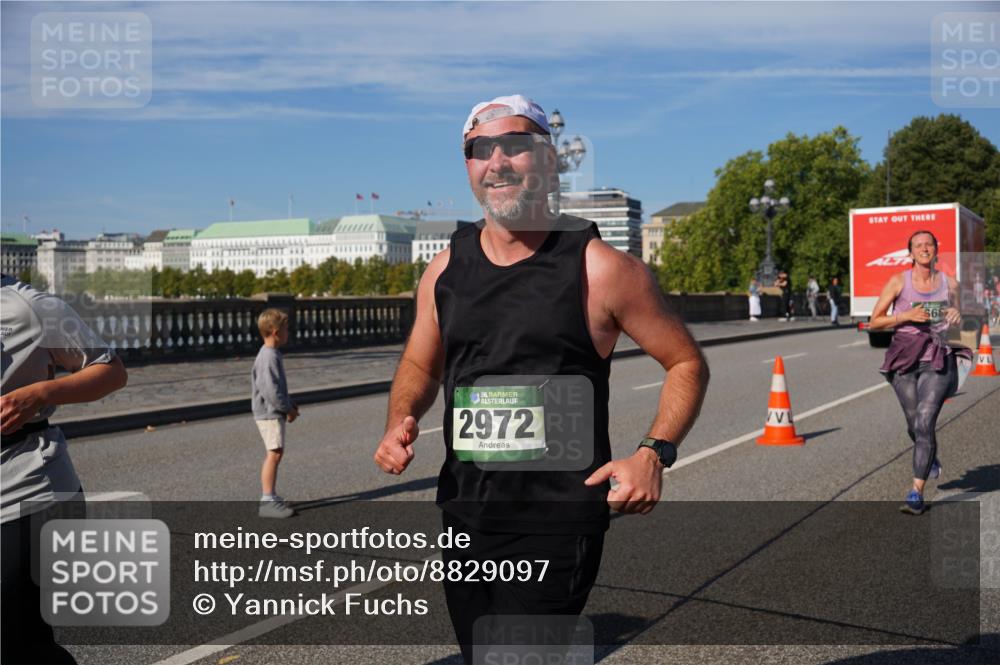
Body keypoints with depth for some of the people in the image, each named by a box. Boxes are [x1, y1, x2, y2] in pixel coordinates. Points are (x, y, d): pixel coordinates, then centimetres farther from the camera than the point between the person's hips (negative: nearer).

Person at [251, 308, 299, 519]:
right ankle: (268, 501, -16)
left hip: (272, 412, 11)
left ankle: (268, 497, 25)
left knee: (272, 453, 16)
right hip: (269, 412, -11)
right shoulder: (269, 357, -18)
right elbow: (270, 389, -23)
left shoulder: (272, 354, 14)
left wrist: (290, 405, 15)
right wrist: (288, 409, -15)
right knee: (275, 452, -14)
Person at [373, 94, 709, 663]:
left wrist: (654, 453, -15)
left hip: (557, 522, -5)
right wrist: (401, 423, -1)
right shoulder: (446, 269, 5)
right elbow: (419, 367, 20)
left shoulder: (599, 268, -9)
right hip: (464, 515, 6)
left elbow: (687, 364, 0)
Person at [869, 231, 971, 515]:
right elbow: (874, 322, 1)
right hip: (905, 360, 1)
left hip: (938, 362, 0)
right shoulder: (898, 281, 0)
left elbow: (956, 323, 21)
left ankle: (916, 493, -12)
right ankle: (931, 459, 46)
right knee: (914, 425, 10)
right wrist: (906, 316, -13)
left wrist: (957, 317, -3)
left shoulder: (950, 283, 7)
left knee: (925, 422, -16)